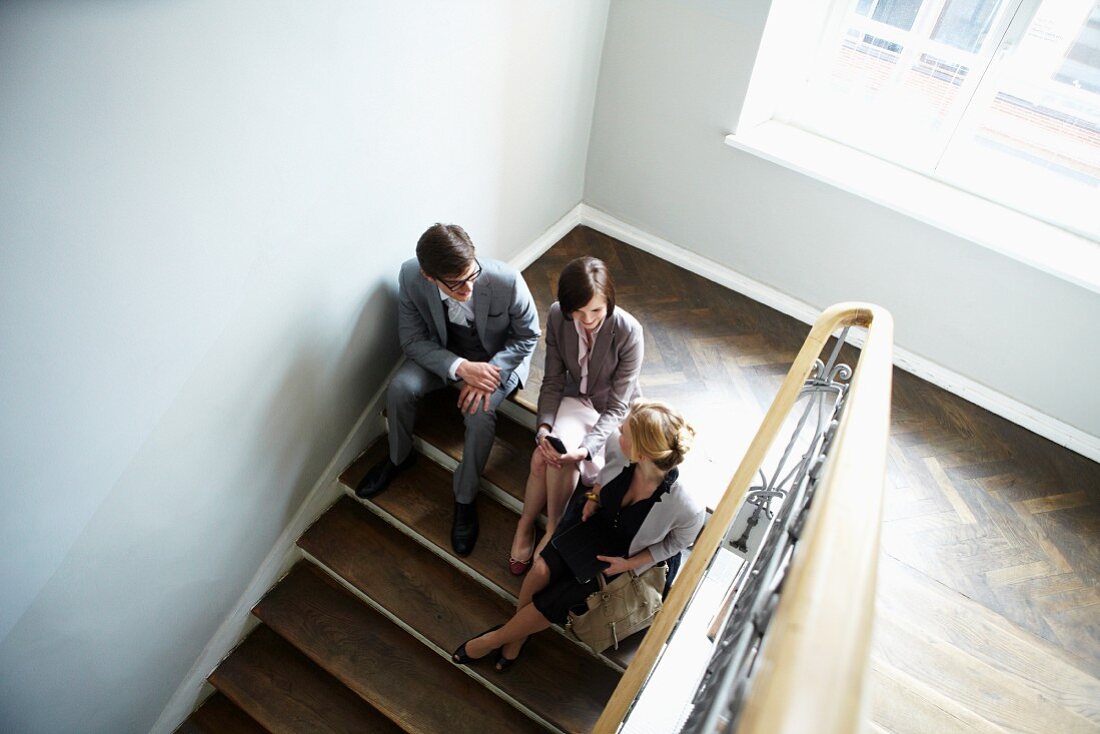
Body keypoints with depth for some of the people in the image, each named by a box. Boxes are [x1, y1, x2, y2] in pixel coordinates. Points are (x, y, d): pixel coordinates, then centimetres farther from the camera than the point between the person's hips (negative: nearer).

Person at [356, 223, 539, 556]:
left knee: (480, 412, -29)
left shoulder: (507, 280, -33)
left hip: (499, 356, -2)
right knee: (399, 388, -20)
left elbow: (527, 336, -15)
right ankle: (399, 457, 12)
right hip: (444, 351, 3)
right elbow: (413, 340, -16)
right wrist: (461, 368, -32)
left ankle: (465, 499, -5)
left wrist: (488, 374, -28)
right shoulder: (411, 276, -26)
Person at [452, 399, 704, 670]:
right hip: (593, 524, 3)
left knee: (553, 601, -6)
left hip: (617, 557, -3)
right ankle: (517, 635, 14)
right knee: (540, 571, -15)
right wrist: (594, 497, -14)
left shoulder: (688, 509, -37)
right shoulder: (617, 447, -27)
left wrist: (628, 564, -16)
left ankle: (493, 640, 21)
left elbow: (676, 542, -12)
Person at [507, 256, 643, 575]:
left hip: (614, 412, -3)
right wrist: (544, 426, -25)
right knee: (543, 456, -24)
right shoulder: (558, 317, -18)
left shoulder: (628, 332, -29)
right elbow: (553, 380, -9)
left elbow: (617, 406, -23)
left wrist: (586, 447, -36)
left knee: (565, 459, -28)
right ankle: (526, 524, 1)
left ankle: (552, 530, -3)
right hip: (576, 399, 3)